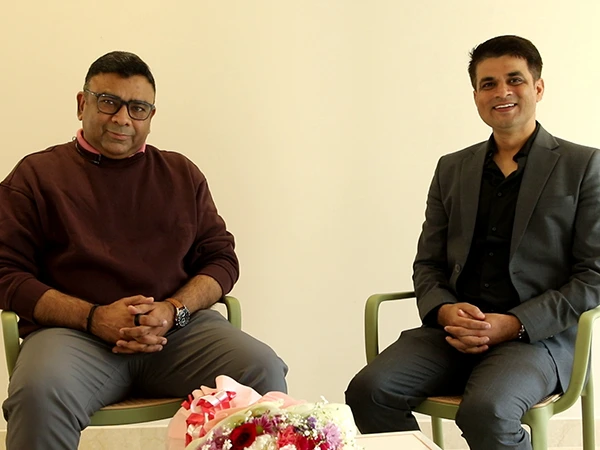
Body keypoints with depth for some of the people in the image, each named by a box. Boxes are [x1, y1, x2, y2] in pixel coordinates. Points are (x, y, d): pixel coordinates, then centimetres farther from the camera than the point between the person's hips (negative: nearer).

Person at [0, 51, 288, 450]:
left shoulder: (182, 174, 20)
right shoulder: (37, 175, 10)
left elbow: (221, 258, 15)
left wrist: (173, 310, -6)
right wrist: (94, 317, -12)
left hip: (179, 325, 3)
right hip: (76, 329, -2)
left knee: (264, 371, -24)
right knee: (42, 390, -36)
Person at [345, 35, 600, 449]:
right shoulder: (452, 170, 17)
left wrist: (513, 324, -14)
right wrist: (445, 311, -6)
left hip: (538, 334, -4)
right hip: (455, 332, 4)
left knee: (486, 412, -34)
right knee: (368, 391, -22)